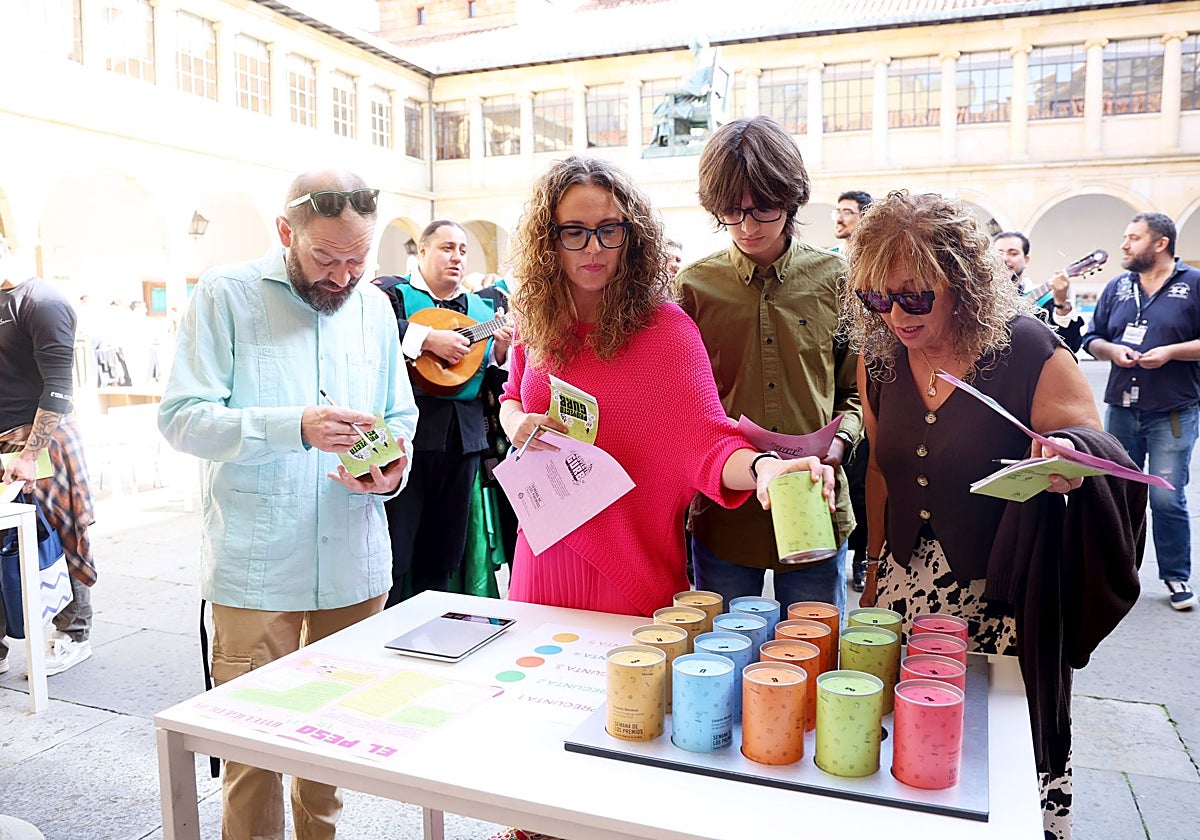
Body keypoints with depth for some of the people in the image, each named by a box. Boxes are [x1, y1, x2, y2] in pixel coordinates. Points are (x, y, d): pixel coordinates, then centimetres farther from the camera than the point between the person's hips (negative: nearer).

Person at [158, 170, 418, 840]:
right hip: (256, 566, -4)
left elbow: (401, 418, 15)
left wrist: (394, 467, -8)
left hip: (356, 565, 4)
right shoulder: (226, 296, -4)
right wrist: (295, 427, -25)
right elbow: (182, 418, -12)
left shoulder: (375, 307, 10)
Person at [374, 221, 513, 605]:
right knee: (393, 549, -1)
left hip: (464, 435, 5)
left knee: (444, 552, 13)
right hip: (408, 431, -5)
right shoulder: (392, 292, 3)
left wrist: (501, 349, -2)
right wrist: (430, 338, -22)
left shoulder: (481, 308, 18)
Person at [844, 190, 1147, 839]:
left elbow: (1098, 461, -6)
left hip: (1005, 602, -3)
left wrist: (1071, 458, -29)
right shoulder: (878, 355, -1)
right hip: (906, 589, 4)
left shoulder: (1030, 352, -14)